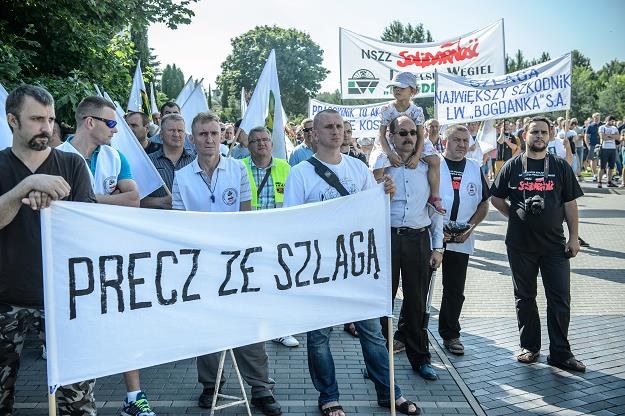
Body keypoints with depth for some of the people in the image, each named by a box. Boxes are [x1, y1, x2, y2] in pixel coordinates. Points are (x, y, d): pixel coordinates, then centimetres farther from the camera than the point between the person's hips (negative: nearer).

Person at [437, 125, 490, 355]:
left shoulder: (475, 169, 11)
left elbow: (484, 204, 15)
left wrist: (470, 227, -2)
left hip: (460, 241, 4)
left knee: (455, 291, 10)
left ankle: (450, 334, 26)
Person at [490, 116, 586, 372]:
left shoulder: (561, 167, 4)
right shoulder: (513, 166, 3)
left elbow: (570, 203, 4)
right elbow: (495, 197, 10)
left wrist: (574, 236, 0)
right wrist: (515, 216, 2)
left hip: (554, 244, 0)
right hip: (520, 244, 0)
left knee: (560, 298, 1)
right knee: (525, 297, 10)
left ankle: (560, 353, 12)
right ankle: (530, 347, 23)